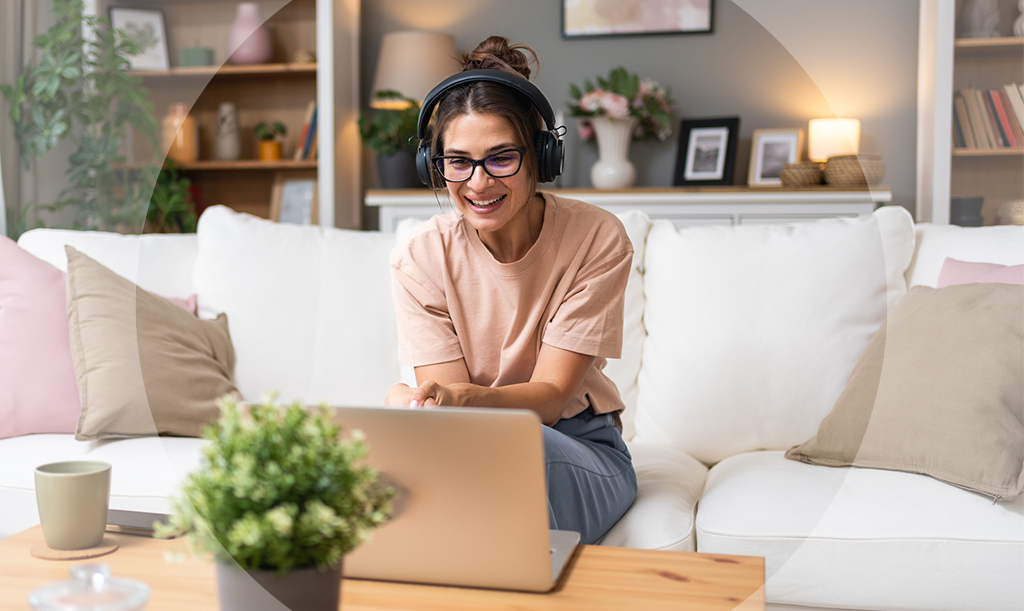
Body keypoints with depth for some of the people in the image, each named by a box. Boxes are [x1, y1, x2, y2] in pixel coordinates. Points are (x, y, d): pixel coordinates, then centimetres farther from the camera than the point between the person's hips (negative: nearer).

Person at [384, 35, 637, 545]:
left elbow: (550, 396, -19)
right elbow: (451, 400, -12)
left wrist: (458, 398, -40)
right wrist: (422, 408, -38)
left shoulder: (596, 238, -15)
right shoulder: (420, 258, -9)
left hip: (580, 450, -1)